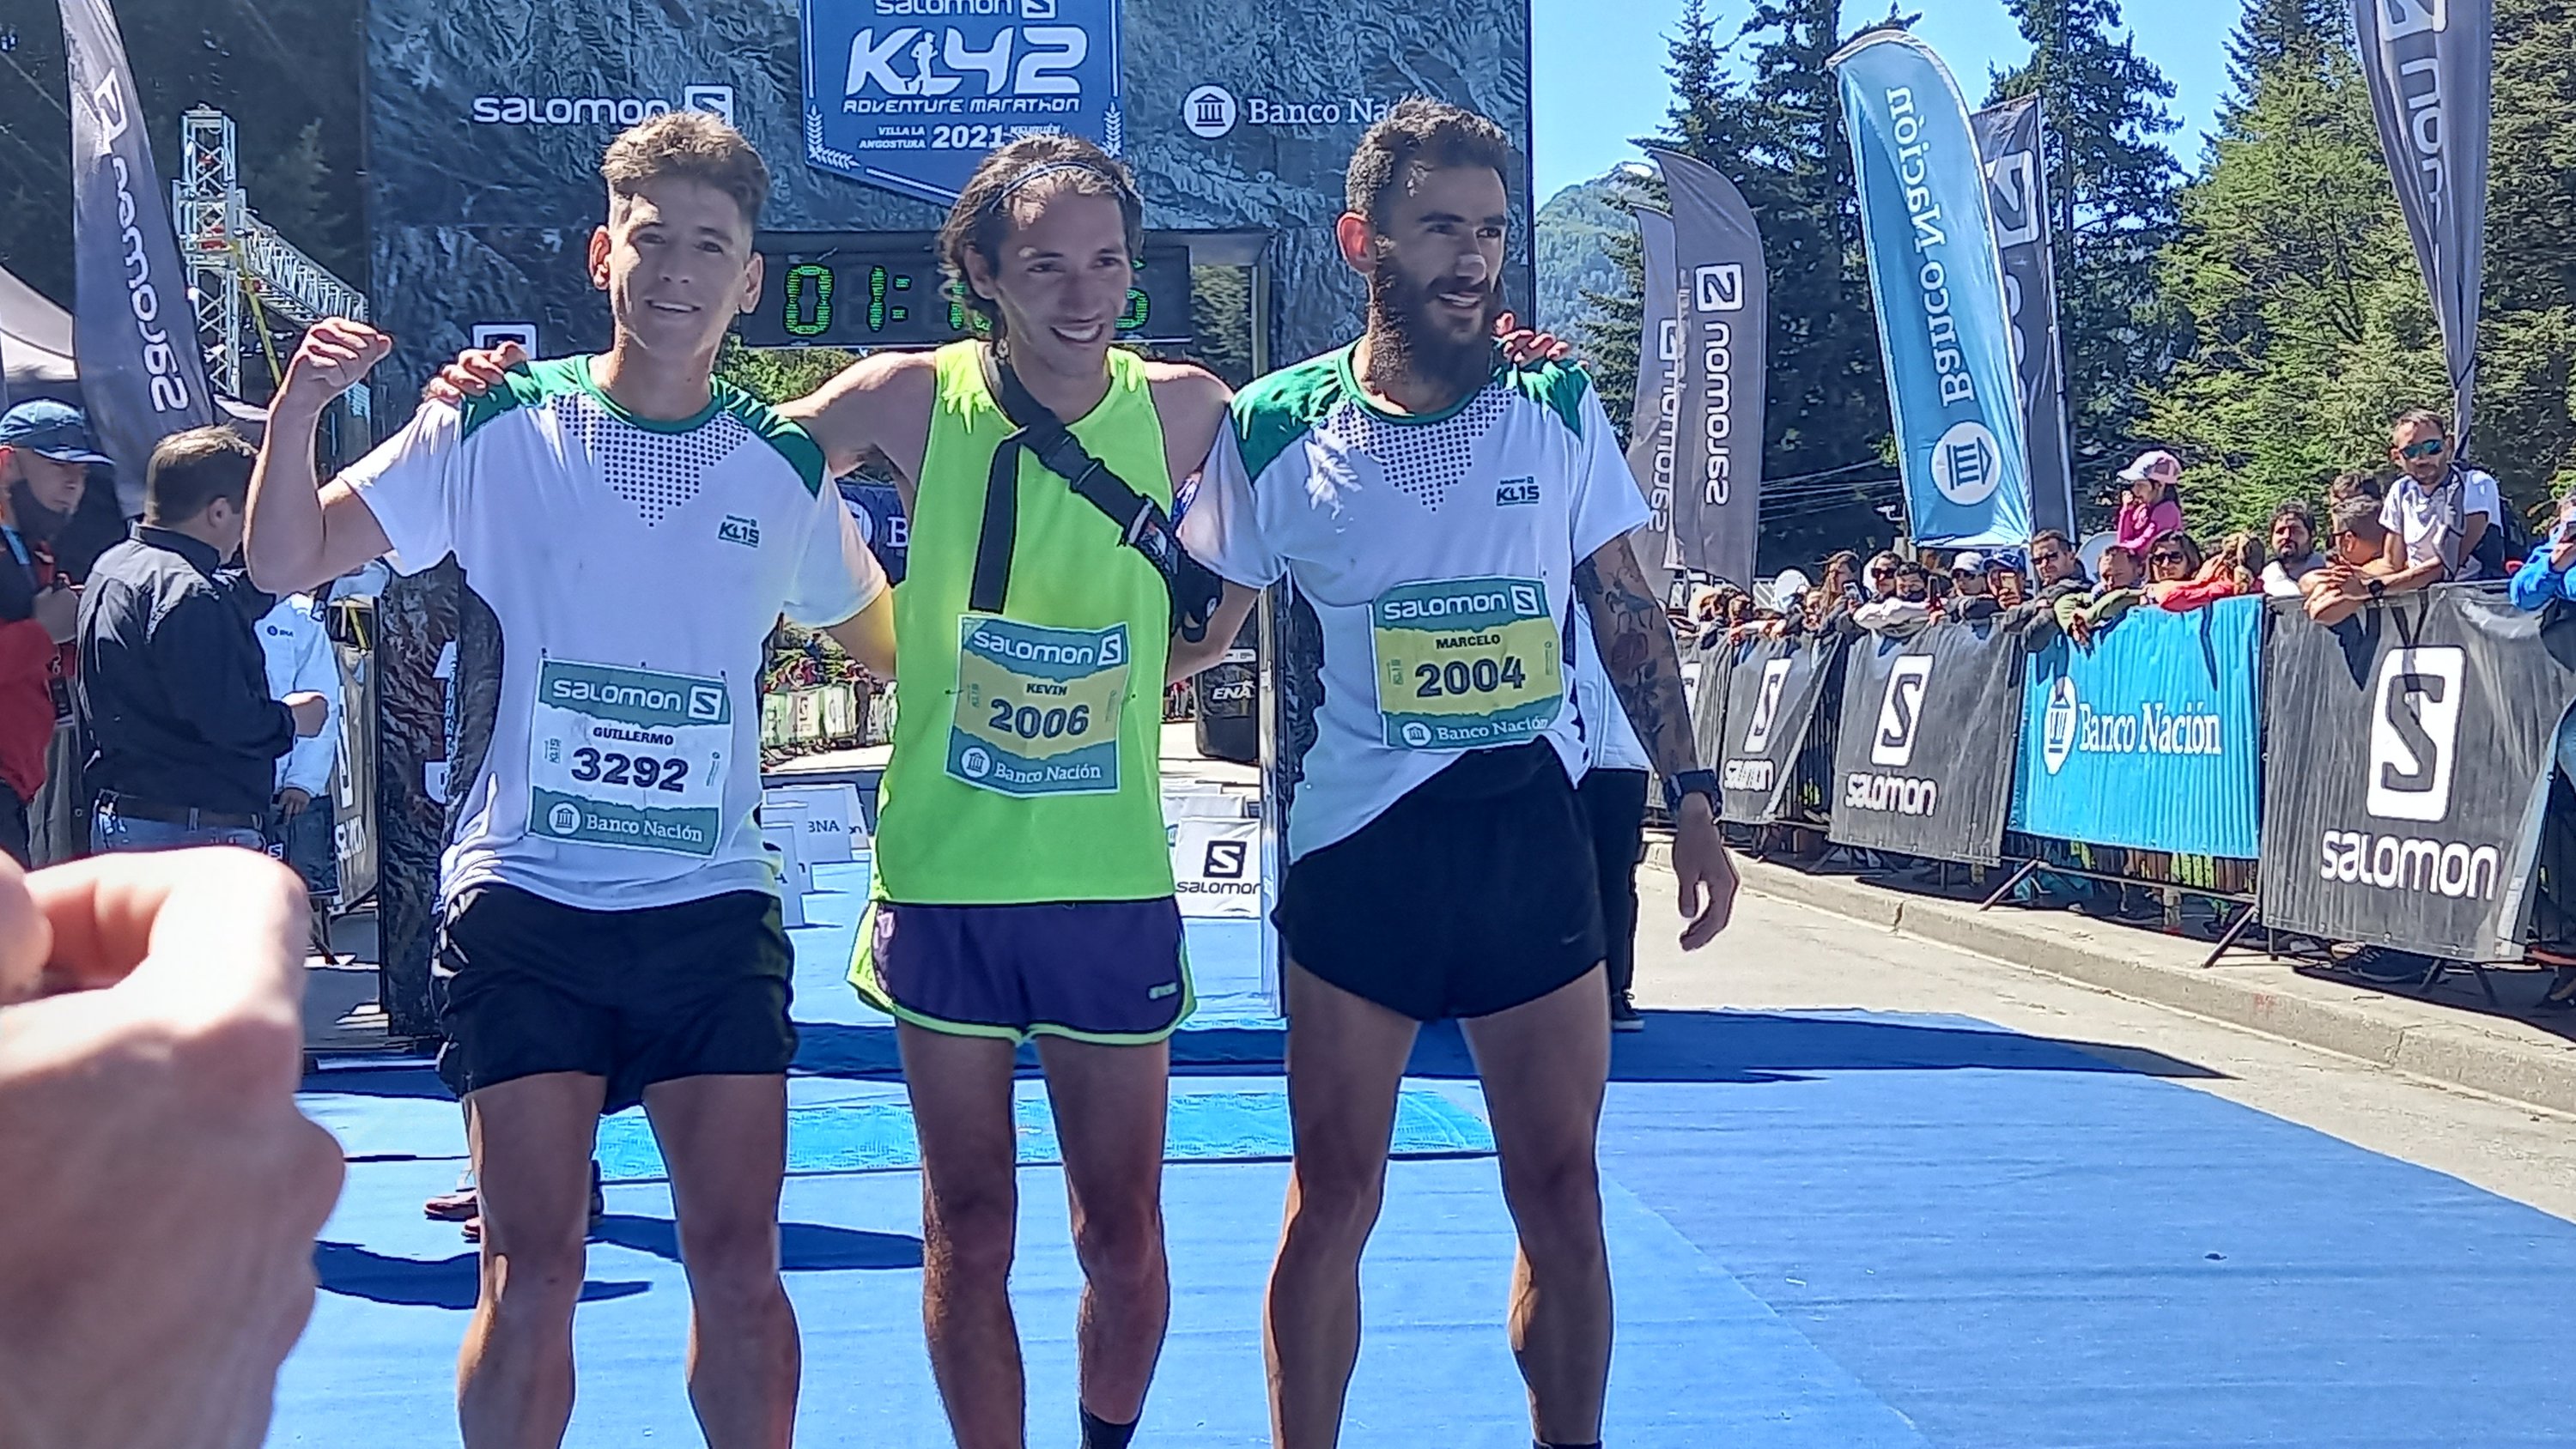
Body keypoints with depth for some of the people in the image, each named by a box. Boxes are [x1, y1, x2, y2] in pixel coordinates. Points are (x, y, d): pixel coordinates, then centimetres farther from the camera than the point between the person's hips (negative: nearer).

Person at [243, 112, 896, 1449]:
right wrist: (298, 408, -16)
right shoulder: (498, 429, 0)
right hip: (525, 901, -1)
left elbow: (891, 645, 22)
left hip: (715, 907, 2)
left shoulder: (786, 470, 6)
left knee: (739, 1265, 0)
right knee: (531, 1273, -3)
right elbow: (287, 563, -2)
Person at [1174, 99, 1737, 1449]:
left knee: (1562, 1196, 6)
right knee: (1334, 1199, 4)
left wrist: (1691, 800, 5)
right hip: (1357, 844, -2)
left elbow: (1627, 613, 9)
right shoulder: (1277, 429, -4)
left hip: (1532, 833, 2)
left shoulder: (1560, 405, 3)